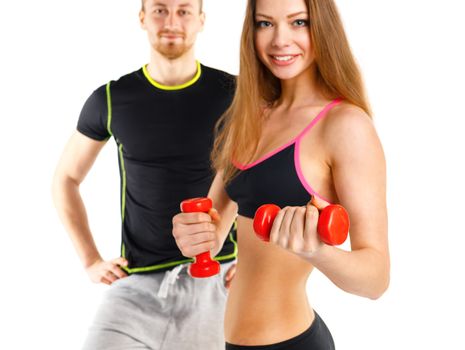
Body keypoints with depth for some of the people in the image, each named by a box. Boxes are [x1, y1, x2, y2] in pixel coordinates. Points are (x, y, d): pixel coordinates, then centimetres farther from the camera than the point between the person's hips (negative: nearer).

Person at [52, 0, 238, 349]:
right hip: (137, 284, 1)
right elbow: (66, 180, 14)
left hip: (216, 280, 0)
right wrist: (91, 261, 6)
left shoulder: (233, 94, -2)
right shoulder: (111, 100, 1)